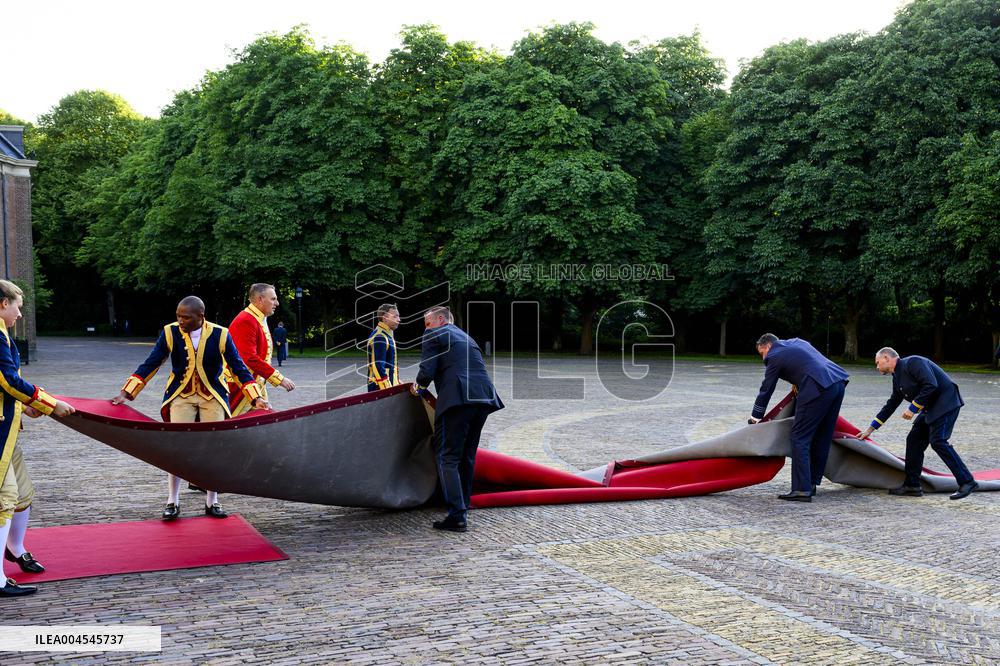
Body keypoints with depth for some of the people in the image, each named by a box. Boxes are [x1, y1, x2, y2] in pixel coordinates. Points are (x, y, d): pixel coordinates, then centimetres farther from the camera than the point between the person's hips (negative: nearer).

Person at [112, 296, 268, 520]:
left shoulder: (220, 335, -11)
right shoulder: (170, 333, -9)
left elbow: (238, 367, -6)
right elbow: (150, 365, -5)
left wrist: (256, 398, -13)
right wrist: (126, 393, -10)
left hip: (213, 397, 0)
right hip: (181, 396, 0)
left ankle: (212, 503, 16)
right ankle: (172, 503, 9)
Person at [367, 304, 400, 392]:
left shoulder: (386, 335, 17)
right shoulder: (380, 338, -17)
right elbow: (378, 367, -22)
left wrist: (397, 382, 20)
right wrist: (388, 391, -23)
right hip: (380, 389, -10)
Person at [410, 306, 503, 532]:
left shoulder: (433, 335, 8)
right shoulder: (466, 337, 31)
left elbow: (427, 371, -4)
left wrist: (418, 387, 18)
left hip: (457, 399, -7)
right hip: (483, 398, 7)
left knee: (448, 458, -4)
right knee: (467, 457, 16)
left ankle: (457, 515, -12)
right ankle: (463, 508, 21)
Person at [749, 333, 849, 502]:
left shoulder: (774, 357, 6)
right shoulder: (797, 342, 27)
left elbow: (766, 390, 11)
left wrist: (755, 418, 20)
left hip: (818, 389, -8)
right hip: (839, 382, 9)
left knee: (800, 438, -4)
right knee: (822, 437, 15)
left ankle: (802, 490, -8)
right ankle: (812, 483, 23)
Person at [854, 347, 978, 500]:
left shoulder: (913, 362, -15)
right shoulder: (897, 378, 14)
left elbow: (931, 385, -25)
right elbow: (891, 405, 22)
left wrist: (913, 408, -20)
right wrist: (871, 428, 23)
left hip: (946, 402, -10)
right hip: (931, 408, 10)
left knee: (938, 441, -18)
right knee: (914, 440, 5)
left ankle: (967, 482, -13)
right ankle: (912, 486, 9)